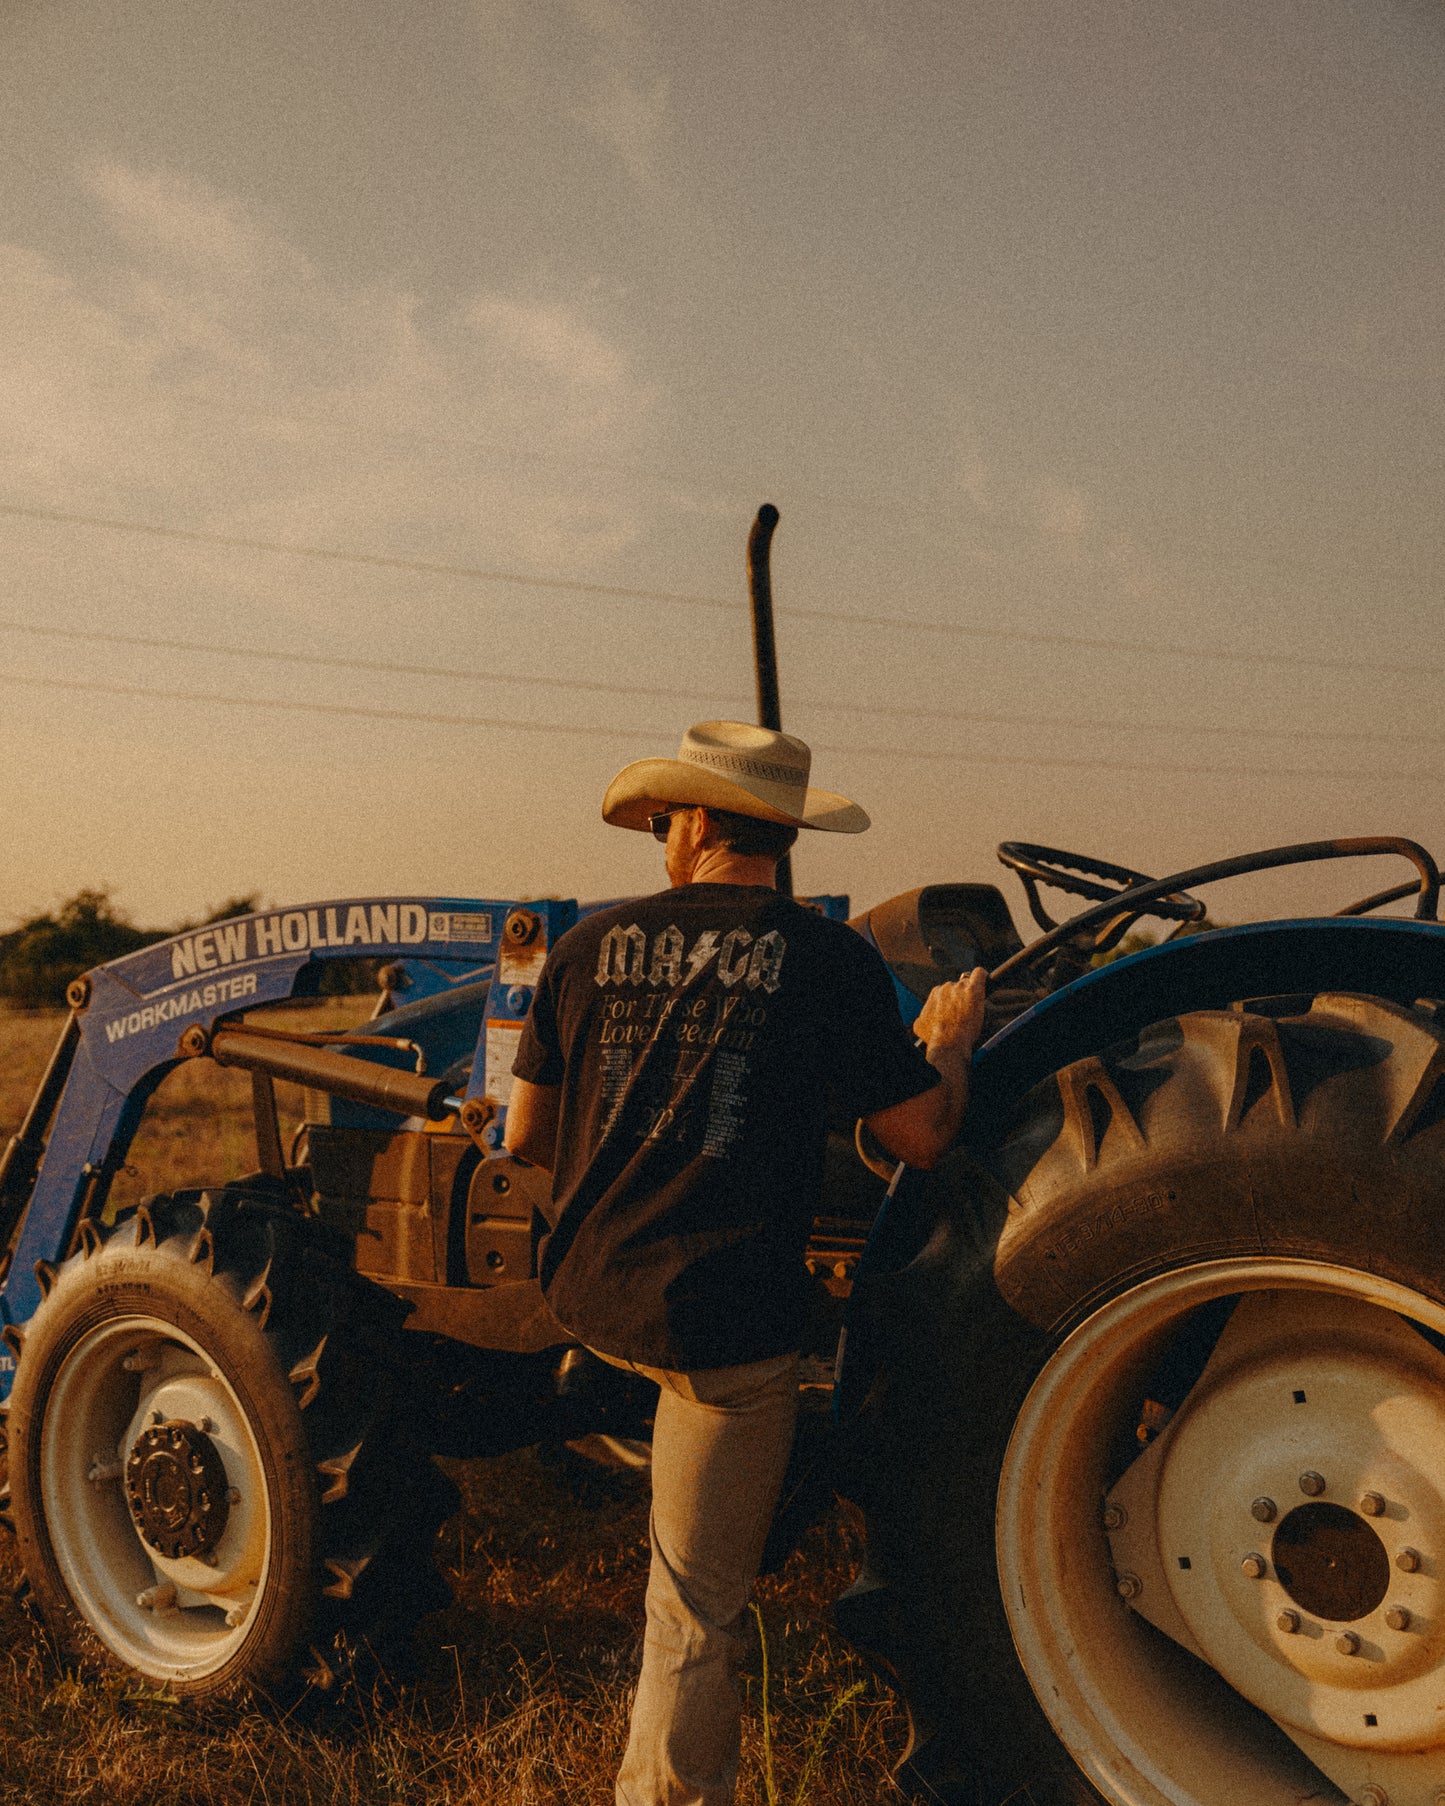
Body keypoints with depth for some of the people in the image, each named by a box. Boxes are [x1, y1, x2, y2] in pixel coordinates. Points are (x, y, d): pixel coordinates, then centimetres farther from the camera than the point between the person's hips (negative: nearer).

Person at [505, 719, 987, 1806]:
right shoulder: (830, 959, -8)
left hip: (586, 1297, 5)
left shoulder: (589, 945, 1)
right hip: (720, 1325, -4)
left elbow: (526, 1138, 8)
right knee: (697, 1615, 10)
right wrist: (951, 1040, 15)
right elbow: (924, 1136, -3)